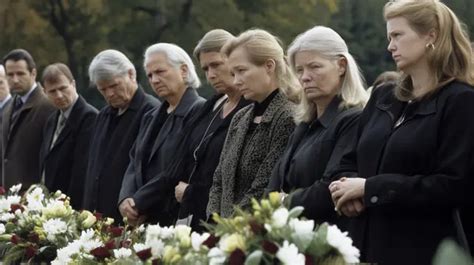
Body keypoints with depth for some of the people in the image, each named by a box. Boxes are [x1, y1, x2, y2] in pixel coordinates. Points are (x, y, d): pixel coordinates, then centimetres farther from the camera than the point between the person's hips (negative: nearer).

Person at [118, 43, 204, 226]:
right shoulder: (151, 118, 20)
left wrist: (139, 203, -11)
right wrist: (125, 199, -6)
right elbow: (134, 164, 14)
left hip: (178, 218, -7)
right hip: (143, 221, 7)